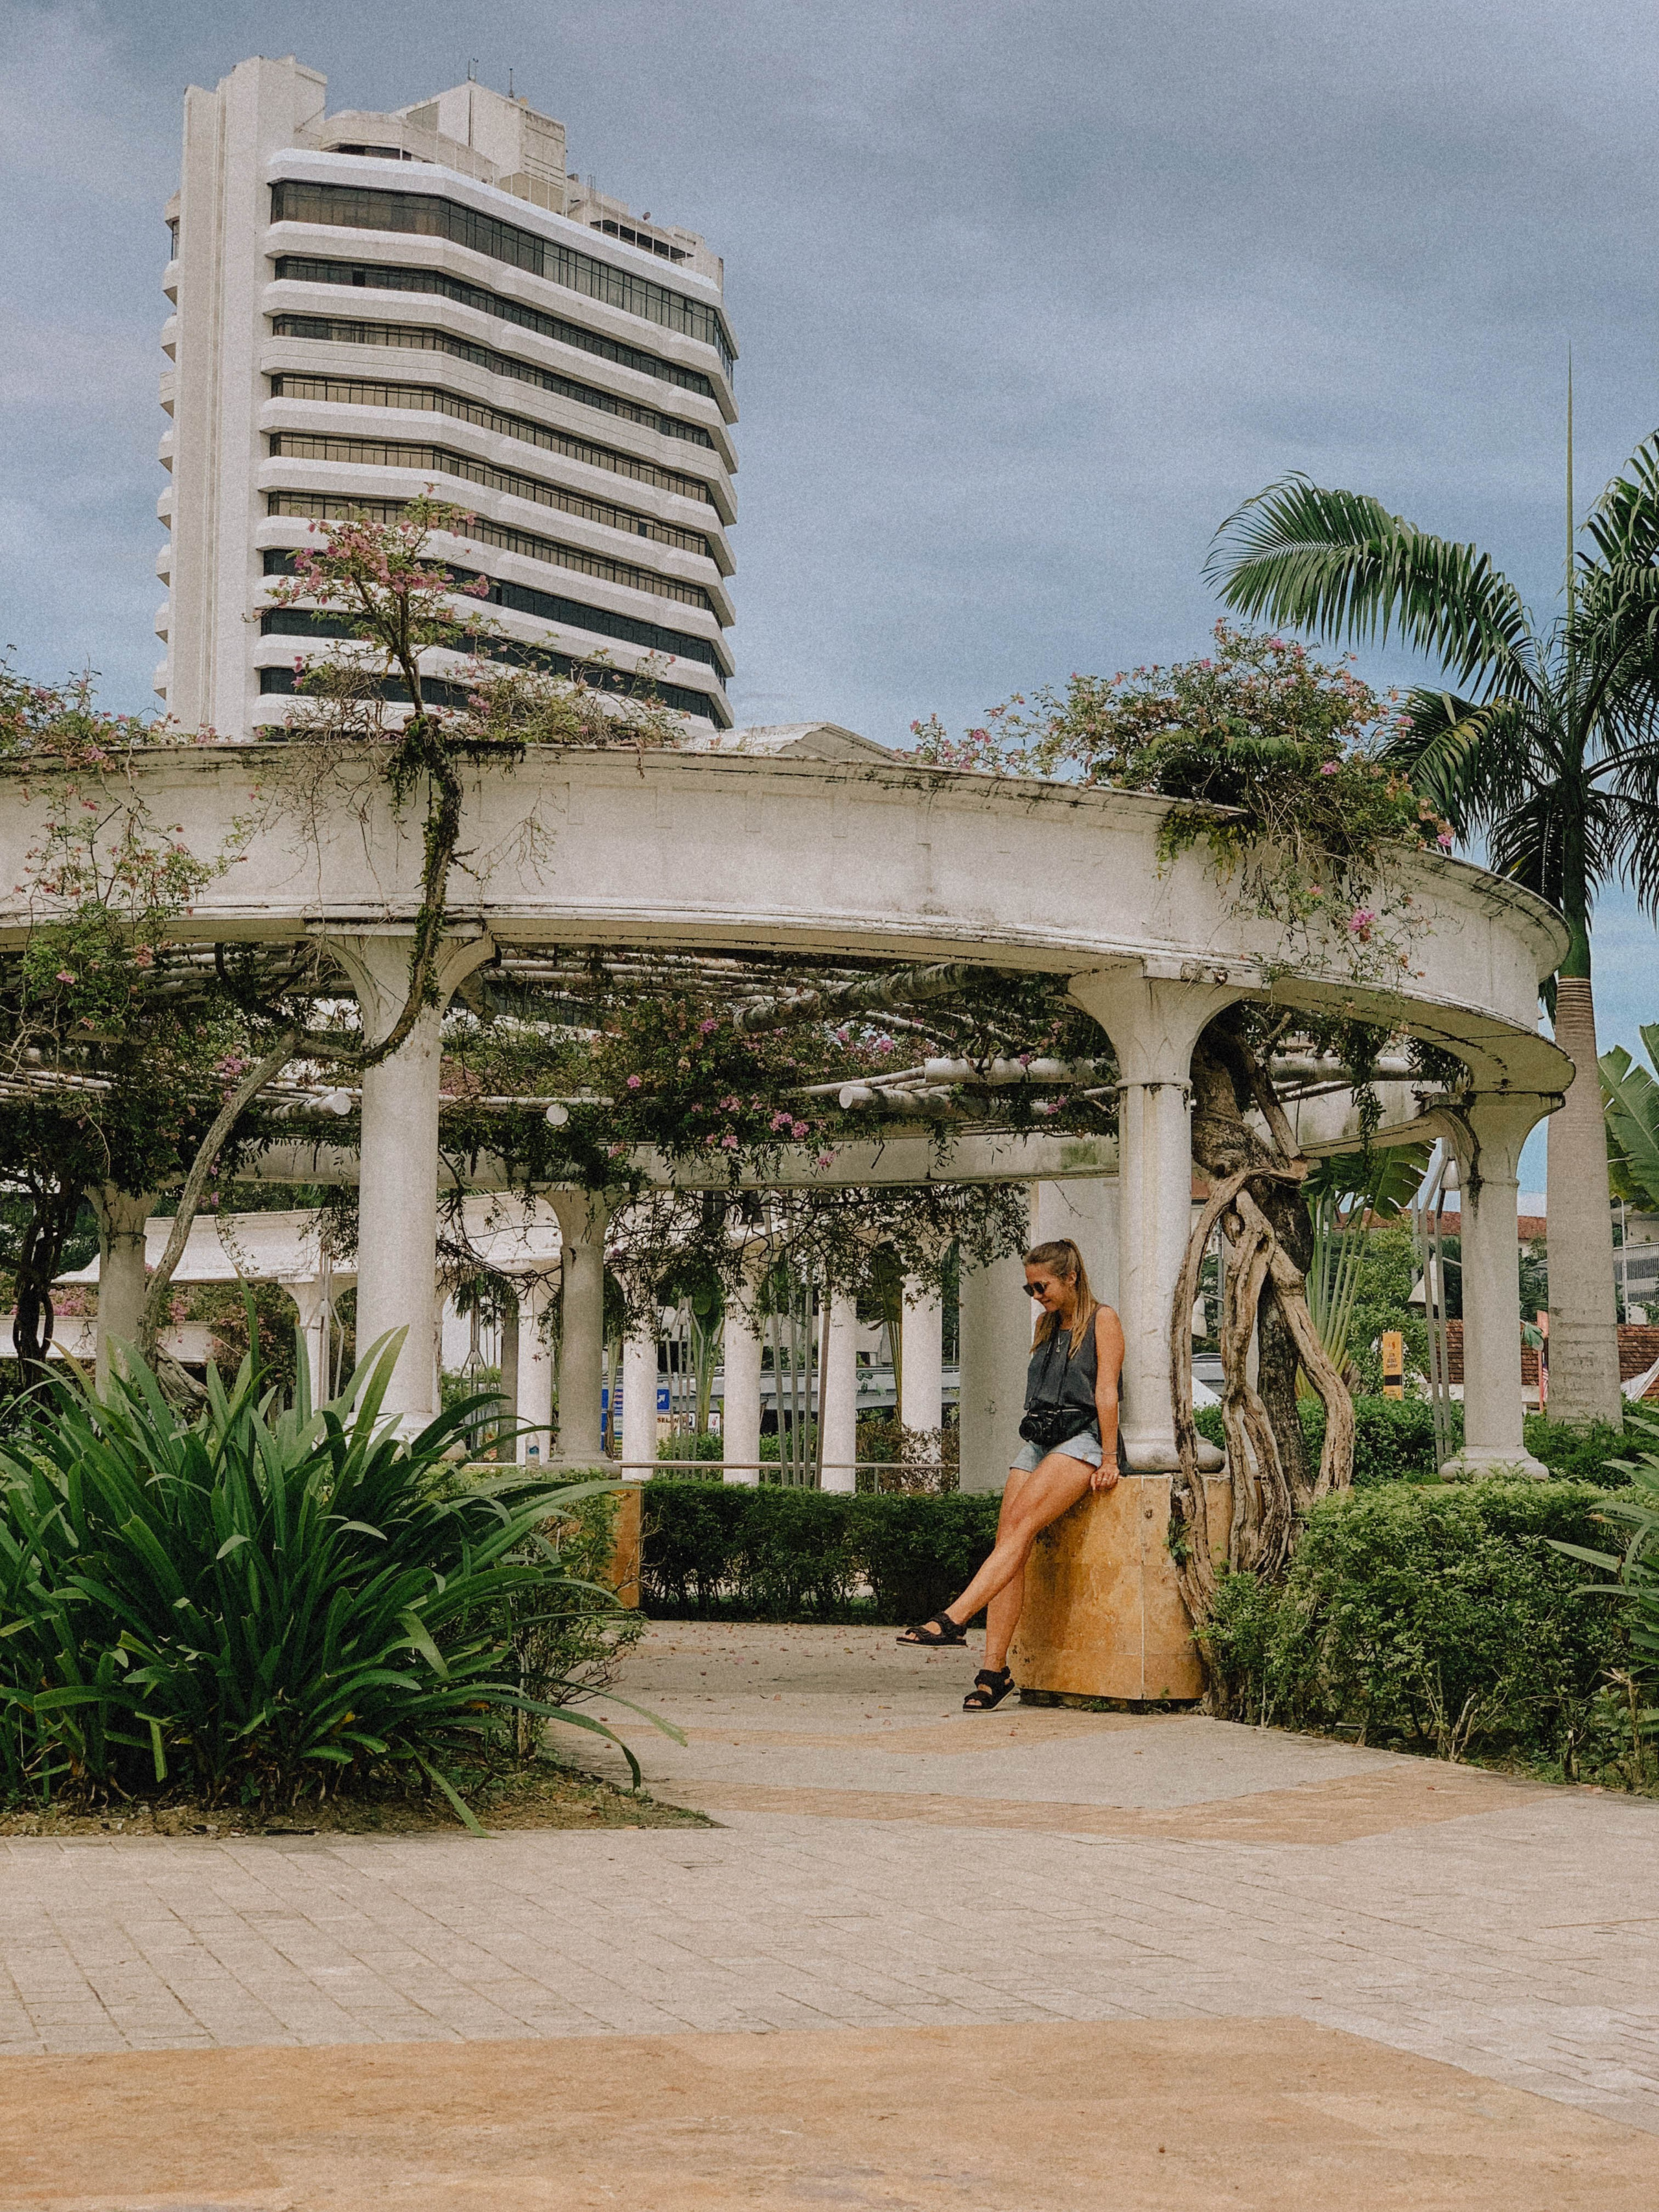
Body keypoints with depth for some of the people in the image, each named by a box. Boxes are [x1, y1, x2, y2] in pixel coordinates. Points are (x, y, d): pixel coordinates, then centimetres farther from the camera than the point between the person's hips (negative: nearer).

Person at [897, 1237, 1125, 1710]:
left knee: (1021, 1524, -26)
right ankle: (994, 1670, -17)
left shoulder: (1102, 1320, 2)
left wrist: (1109, 1459, -11)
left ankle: (953, 1618, -39)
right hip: (1038, 1440, 7)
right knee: (1007, 1541, -11)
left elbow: (1106, 1391, -6)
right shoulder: (1045, 1326, 23)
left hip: (1083, 1437, -7)